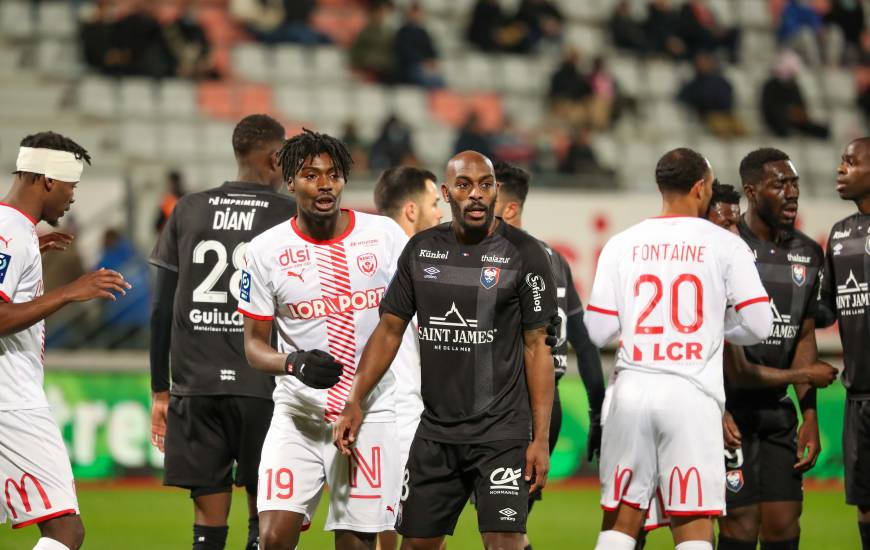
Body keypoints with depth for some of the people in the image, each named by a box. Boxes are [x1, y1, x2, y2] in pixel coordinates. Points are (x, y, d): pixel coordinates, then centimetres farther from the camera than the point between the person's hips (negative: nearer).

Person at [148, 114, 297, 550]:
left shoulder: (188, 211, 9)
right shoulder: (291, 217, 0)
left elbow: (162, 311, 8)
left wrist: (160, 392, 14)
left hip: (195, 385, 3)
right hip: (263, 387, -3)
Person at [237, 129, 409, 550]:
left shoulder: (384, 235, 0)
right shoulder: (266, 251, -1)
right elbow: (254, 344, 3)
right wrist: (295, 364, -17)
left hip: (371, 415, 0)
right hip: (298, 415, 0)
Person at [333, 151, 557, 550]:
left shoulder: (523, 254, -6)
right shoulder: (421, 250, 6)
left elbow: (536, 346, -4)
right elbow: (390, 329, 11)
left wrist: (541, 438, -8)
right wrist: (355, 402, 1)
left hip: (501, 432, -5)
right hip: (435, 431, 5)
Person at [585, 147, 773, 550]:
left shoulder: (621, 245, 7)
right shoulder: (725, 246, 0)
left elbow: (597, 332, 4)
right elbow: (758, 326, -3)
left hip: (632, 390, 3)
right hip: (691, 395, -3)